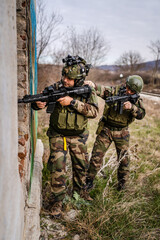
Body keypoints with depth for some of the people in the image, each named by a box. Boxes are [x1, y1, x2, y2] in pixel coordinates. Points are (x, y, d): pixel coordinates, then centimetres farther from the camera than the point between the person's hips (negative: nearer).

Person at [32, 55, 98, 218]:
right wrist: (38, 104, -35)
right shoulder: (57, 87, -11)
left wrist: (72, 102, -32)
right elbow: (42, 99, -9)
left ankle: (79, 190, 40)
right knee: (58, 167, -7)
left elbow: (94, 111, -22)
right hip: (58, 134, -1)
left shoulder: (88, 91, -10)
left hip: (78, 136, 2)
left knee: (81, 166, 14)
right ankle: (57, 201, 9)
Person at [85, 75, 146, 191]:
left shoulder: (136, 100, -2)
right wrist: (93, 86, -48)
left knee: (124, 159, 7)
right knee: (96, 156, -1)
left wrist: (131, 107, -32)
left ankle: (122, 183, 29)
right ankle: (89, 180, 18)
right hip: (106, 129, -1)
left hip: (122, 132, 2)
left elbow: (141, 114, -15)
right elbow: (103, 90, -28)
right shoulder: (115, 91, -9)